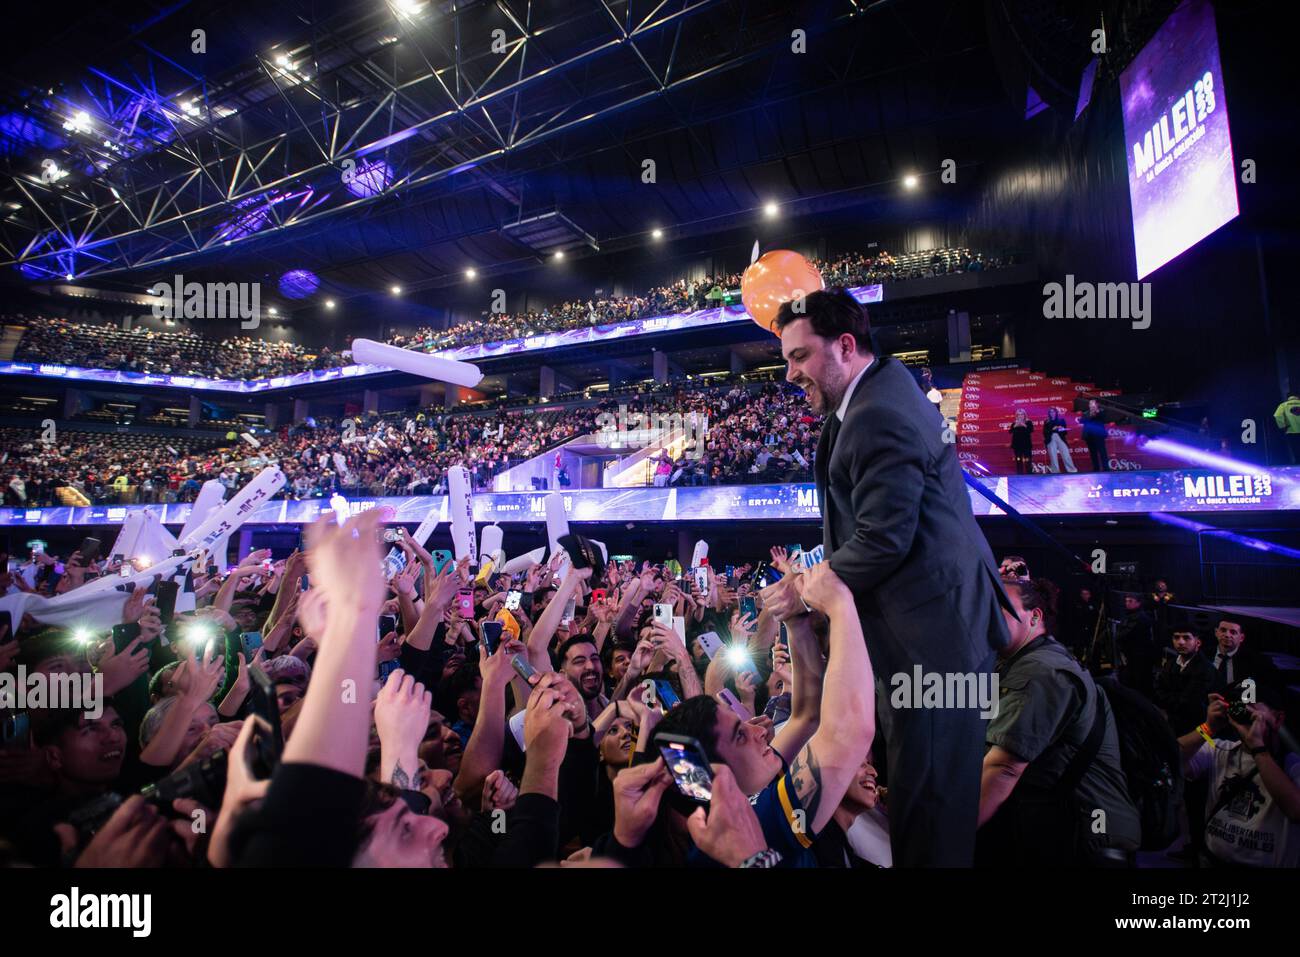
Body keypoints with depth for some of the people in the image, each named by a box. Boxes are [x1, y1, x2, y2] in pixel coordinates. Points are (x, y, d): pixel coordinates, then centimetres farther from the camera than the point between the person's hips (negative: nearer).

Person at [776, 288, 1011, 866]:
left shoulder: (877, 417, -22)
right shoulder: (886, 382, 12)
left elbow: (881, 541, -23)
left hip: (928, 630, -11)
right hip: (949, 618, 11)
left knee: (926, 796, 1)